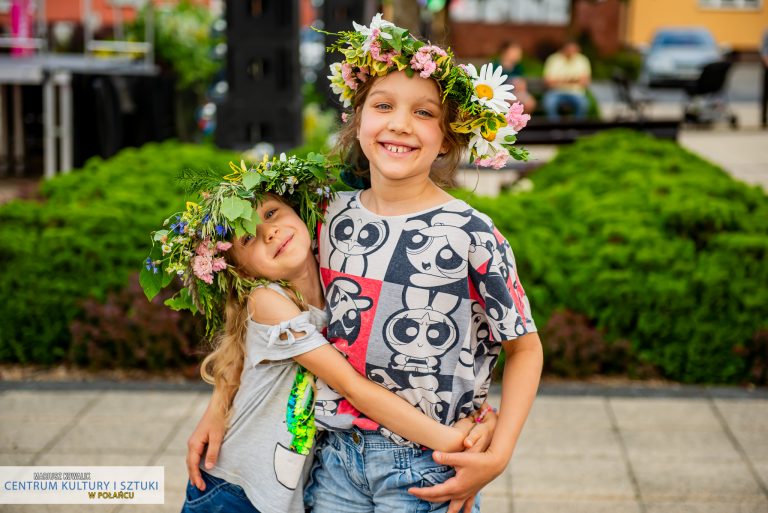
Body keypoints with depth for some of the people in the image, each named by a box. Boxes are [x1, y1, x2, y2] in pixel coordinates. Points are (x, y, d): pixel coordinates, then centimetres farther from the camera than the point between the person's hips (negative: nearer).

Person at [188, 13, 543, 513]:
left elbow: (525, 347, -3)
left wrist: (498, 456, -11)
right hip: (335, 458, 4)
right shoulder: (333, 218, 1)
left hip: (428, 471, -3)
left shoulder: (471, 236, -12)